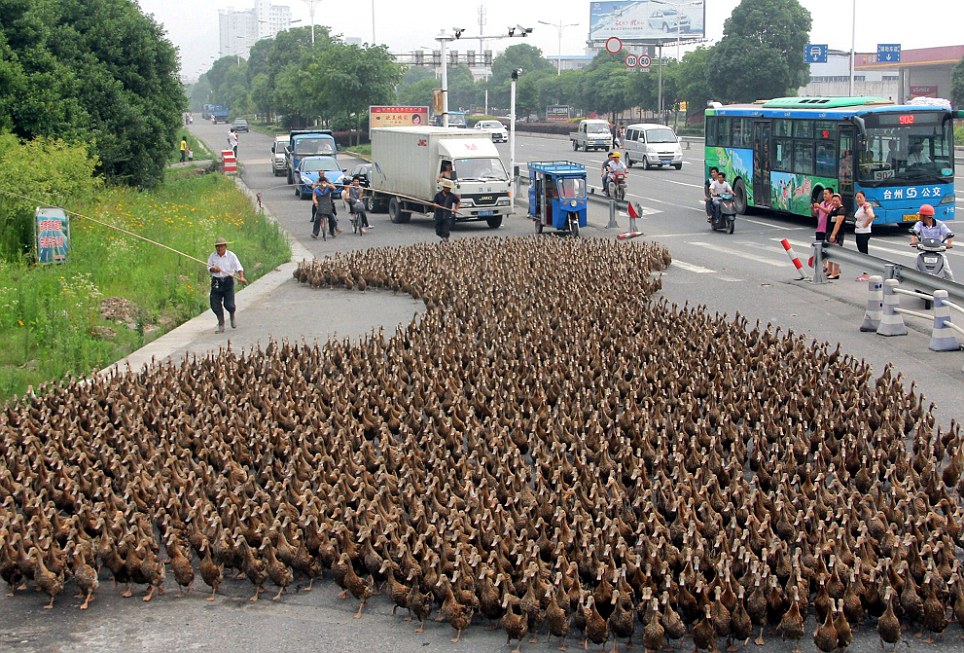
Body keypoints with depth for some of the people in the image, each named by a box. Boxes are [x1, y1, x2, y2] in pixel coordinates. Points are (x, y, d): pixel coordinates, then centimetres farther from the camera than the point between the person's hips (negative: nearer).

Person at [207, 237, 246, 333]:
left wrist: (241, 277, -21)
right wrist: (213, 269, -11)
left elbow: (239, 268, -4)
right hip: (216, 282, 2)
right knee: (215, 305, -3)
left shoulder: (231, 256, -3)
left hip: (228, 281, -2)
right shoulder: (212, 256, 4)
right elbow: (208, 268, 12)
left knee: (229, 304, -10)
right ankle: (221, 326, 10)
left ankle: (232, 317, 26)